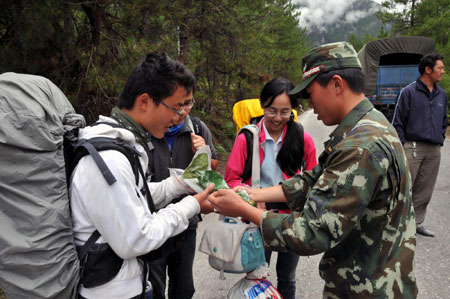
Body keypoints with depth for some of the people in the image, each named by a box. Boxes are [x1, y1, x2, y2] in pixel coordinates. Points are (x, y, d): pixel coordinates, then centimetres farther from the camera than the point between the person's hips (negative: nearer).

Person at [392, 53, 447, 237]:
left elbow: (444, 121, 25)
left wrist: (440, 140, 14)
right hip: (413, 148, -6)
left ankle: (417, 223, 22)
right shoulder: (409, 92, -4)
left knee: (424, 191, 11)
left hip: (434, 152, 6)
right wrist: (401, 146, -9)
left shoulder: (442, 95, 14)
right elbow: (398, 122, -5)